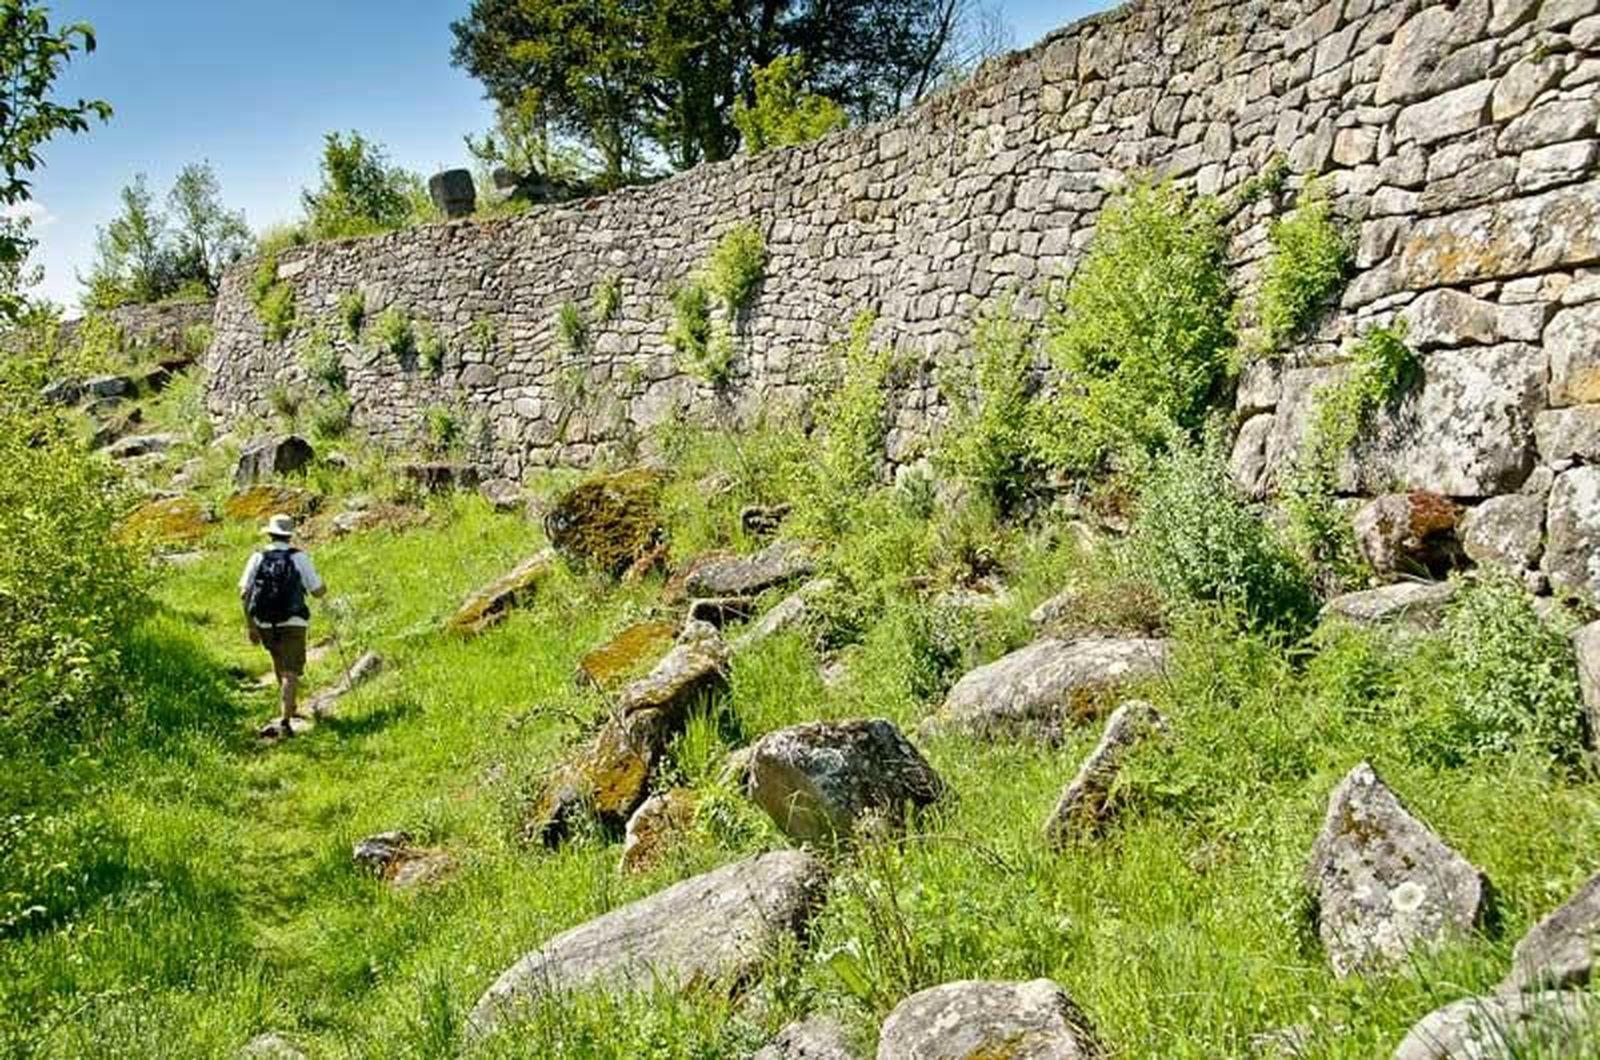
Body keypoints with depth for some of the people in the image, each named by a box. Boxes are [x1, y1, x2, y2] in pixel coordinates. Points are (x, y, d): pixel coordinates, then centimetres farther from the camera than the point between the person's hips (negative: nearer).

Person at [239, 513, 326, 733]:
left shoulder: (258, 558, 3)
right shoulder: (299, 557, -4)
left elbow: (244, 593, -3)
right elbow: (318, 591, -4)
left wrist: (250, 626, 5)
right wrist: (323, 586, 21)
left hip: (265, 624, 4)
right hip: (292, 623, -3)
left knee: (280, 661, 28)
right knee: (290, 673, -3)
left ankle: (289, 706, 39)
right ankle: (285, 721, -17)